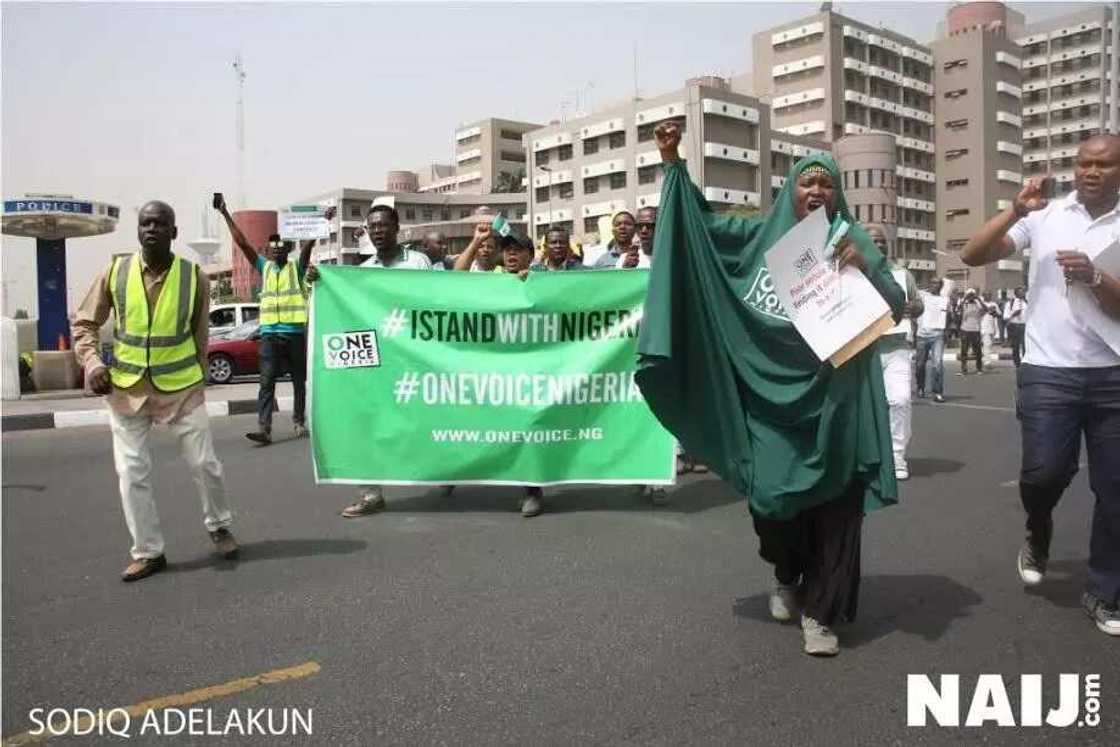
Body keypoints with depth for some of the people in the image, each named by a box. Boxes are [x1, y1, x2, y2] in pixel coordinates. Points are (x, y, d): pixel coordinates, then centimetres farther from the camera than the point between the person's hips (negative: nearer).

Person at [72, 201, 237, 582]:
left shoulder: (195, 277, -6)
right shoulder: (114, 272, -4)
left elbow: (201, 336, 4)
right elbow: (84, 324, 5)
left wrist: (198, 382, 7)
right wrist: (92, 362, -11)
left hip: (182, 387, -1)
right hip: (127, 389, 2)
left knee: (204, 463, 5)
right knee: (131, 473, 4)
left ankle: (219, 527, 30)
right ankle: (148, 552, 18)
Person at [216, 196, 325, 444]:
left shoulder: (297, 266, 6)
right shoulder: (264, 267, 12)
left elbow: (309, 242, -8)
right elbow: (241, 242, 8)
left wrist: (324, 222, -21)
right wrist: (225, 213, 5)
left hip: (296, 332, -1)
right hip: (270, 333, 1)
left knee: (299, 380, 9)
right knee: (267, 380, -8)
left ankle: (299, 422, 22)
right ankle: (263, 428, -13)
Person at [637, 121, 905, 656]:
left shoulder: (852, 244, 3)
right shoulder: (760, 236, 7)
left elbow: (896, 309, -1)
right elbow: (700, 221, 14)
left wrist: (867, 268, -19)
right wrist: (673, 164, 7)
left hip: (834, 399, -1)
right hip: (771, 397, 1)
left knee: (834, 503, 1)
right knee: (773, 495, 6)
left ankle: (820, 610, 15)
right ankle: (787, 577, 36)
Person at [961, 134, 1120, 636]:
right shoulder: (1044, 216, 3)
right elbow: (972, 256, -3)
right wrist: (1016, 211, -14)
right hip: (1049, 370, -1)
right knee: (1043, 472, -11)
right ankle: (1038, 537, 24)